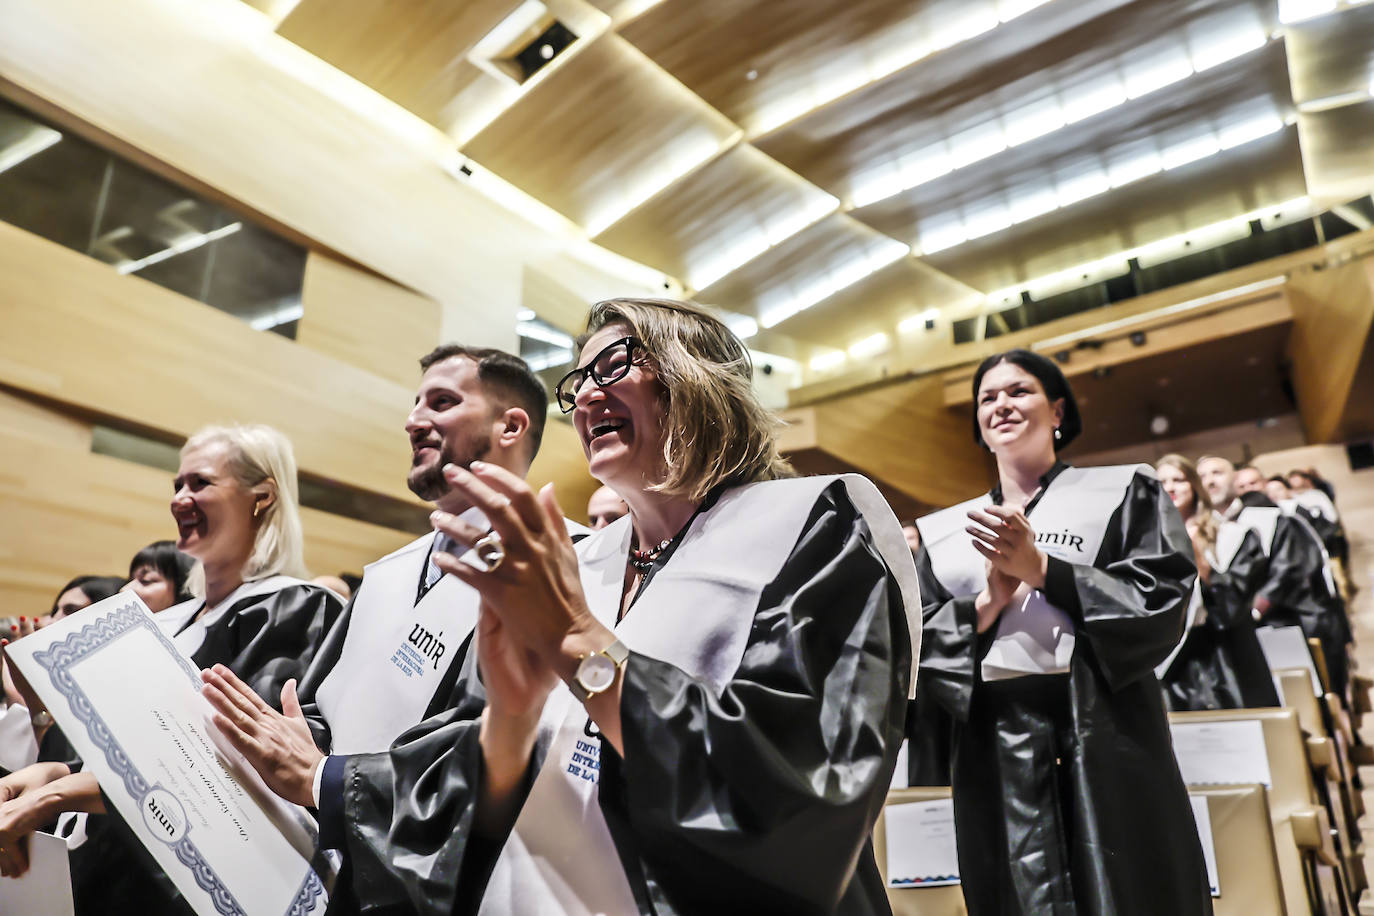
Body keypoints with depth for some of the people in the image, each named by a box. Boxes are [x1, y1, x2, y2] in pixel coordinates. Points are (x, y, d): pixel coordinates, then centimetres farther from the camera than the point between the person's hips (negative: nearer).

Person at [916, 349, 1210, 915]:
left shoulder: (1123, 491, 7)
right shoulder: (942, 530, 13)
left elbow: (1165, 603, -4)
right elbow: (920, 641, 6)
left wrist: (1041, 568, -12)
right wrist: (987, 603, -11)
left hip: (1106, 734, -2)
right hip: (993, 747, 2)